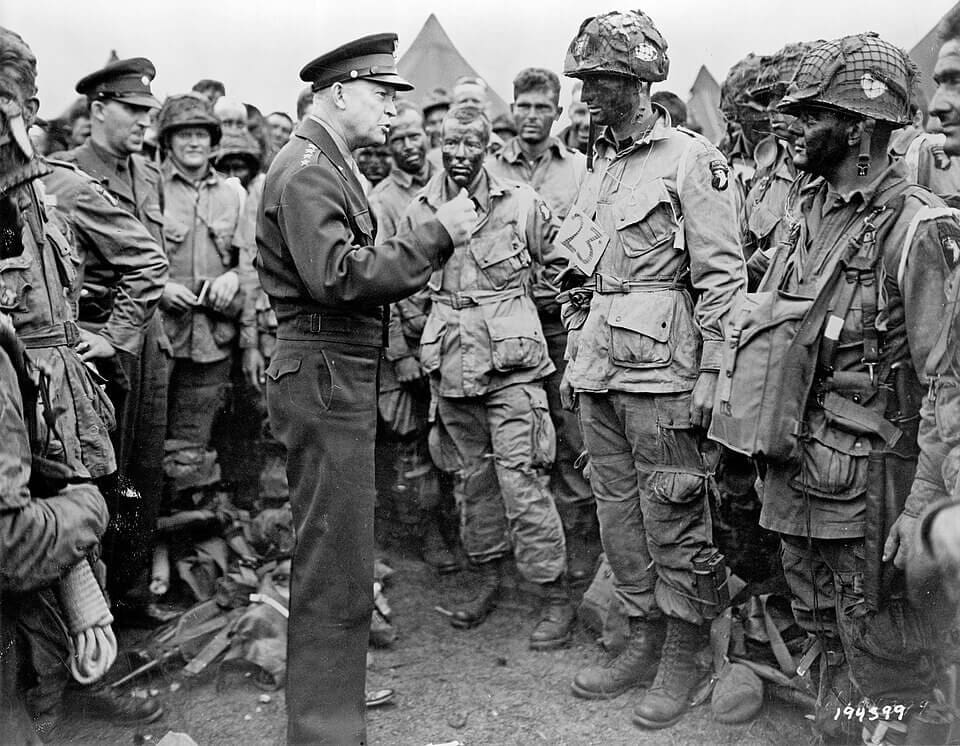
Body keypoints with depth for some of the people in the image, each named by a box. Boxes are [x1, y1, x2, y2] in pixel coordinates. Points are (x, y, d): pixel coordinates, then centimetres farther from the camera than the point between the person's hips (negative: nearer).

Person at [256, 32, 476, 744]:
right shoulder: (306, 168, -13)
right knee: (337, 567, -4)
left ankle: (335, 683, 40)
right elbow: (338, 275, -25)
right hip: (324, 373, -11)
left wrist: (432, 239, 7)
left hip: (344, 373, 11)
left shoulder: (330, 164, 20)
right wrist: (435, 234, -20)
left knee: (333, 551, 22)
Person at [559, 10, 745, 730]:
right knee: (618, 512, 13)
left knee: (674, 521, 2)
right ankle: (644, 639, 28)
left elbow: (723, 274, -11)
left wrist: (710, 373, -16)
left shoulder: (691, 159, -6)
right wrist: (575, 359, 19)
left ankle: (683, 659, 19)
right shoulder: (601, 166, 17)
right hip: (602, 372, 8)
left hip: (661, 373, -7)